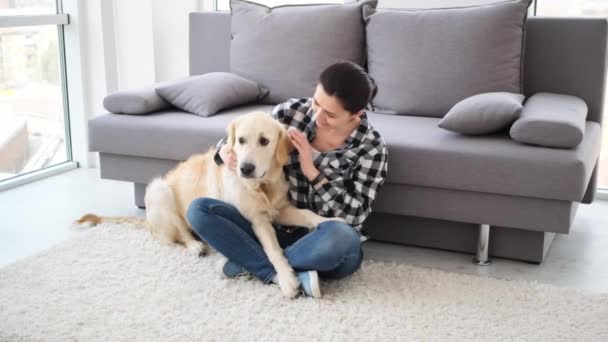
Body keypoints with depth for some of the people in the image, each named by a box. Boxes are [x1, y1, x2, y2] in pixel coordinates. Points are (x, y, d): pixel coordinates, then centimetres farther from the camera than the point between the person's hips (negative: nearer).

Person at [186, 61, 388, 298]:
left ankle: (252, 262, -15)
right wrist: (226, 152, -15)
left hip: (325, 246, -3)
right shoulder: (290, 112, -4)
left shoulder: (372, 147, -11)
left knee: (340, 236, -40)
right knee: (198, 209, -14)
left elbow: (354, 215, -14)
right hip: (277, 230, 3)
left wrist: (311, 170, -21)